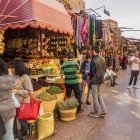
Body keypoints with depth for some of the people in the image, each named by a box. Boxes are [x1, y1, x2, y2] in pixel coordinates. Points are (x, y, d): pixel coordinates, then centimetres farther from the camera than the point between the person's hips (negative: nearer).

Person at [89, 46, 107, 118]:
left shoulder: (93, 61, -21)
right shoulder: (102, 59, 3)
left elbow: (92, 73, -21)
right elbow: (104, 70, 11)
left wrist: (90, 80, -5)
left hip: (95, 81, -7)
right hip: (101, 80, 8)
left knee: (95, 97, 6)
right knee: (99, 95, 22)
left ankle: (96, 113, 17)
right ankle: (103, 110, 23)